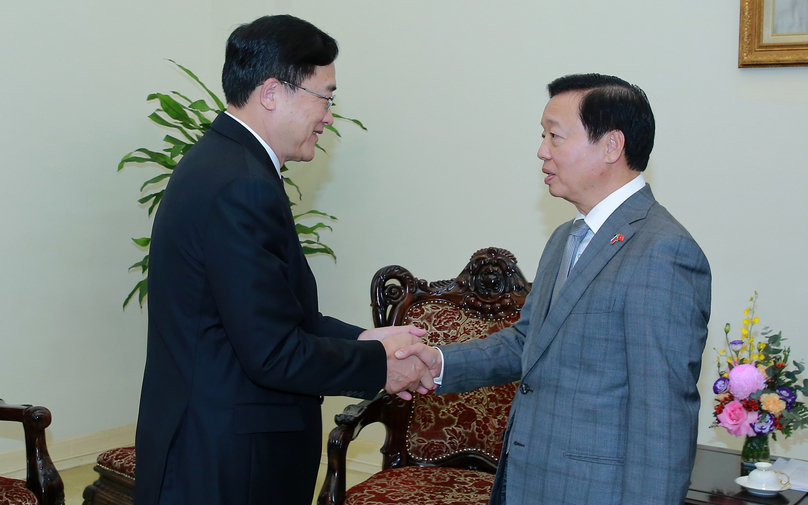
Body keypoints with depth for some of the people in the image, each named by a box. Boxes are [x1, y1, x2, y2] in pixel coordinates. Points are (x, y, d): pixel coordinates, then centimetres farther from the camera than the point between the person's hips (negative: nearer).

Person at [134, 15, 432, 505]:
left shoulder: (219, 161, 8)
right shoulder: (242, 188, -23)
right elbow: (274, 354, -23)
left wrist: (361, 339, 7)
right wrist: (378, 366, -10)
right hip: (224, 464, -10)